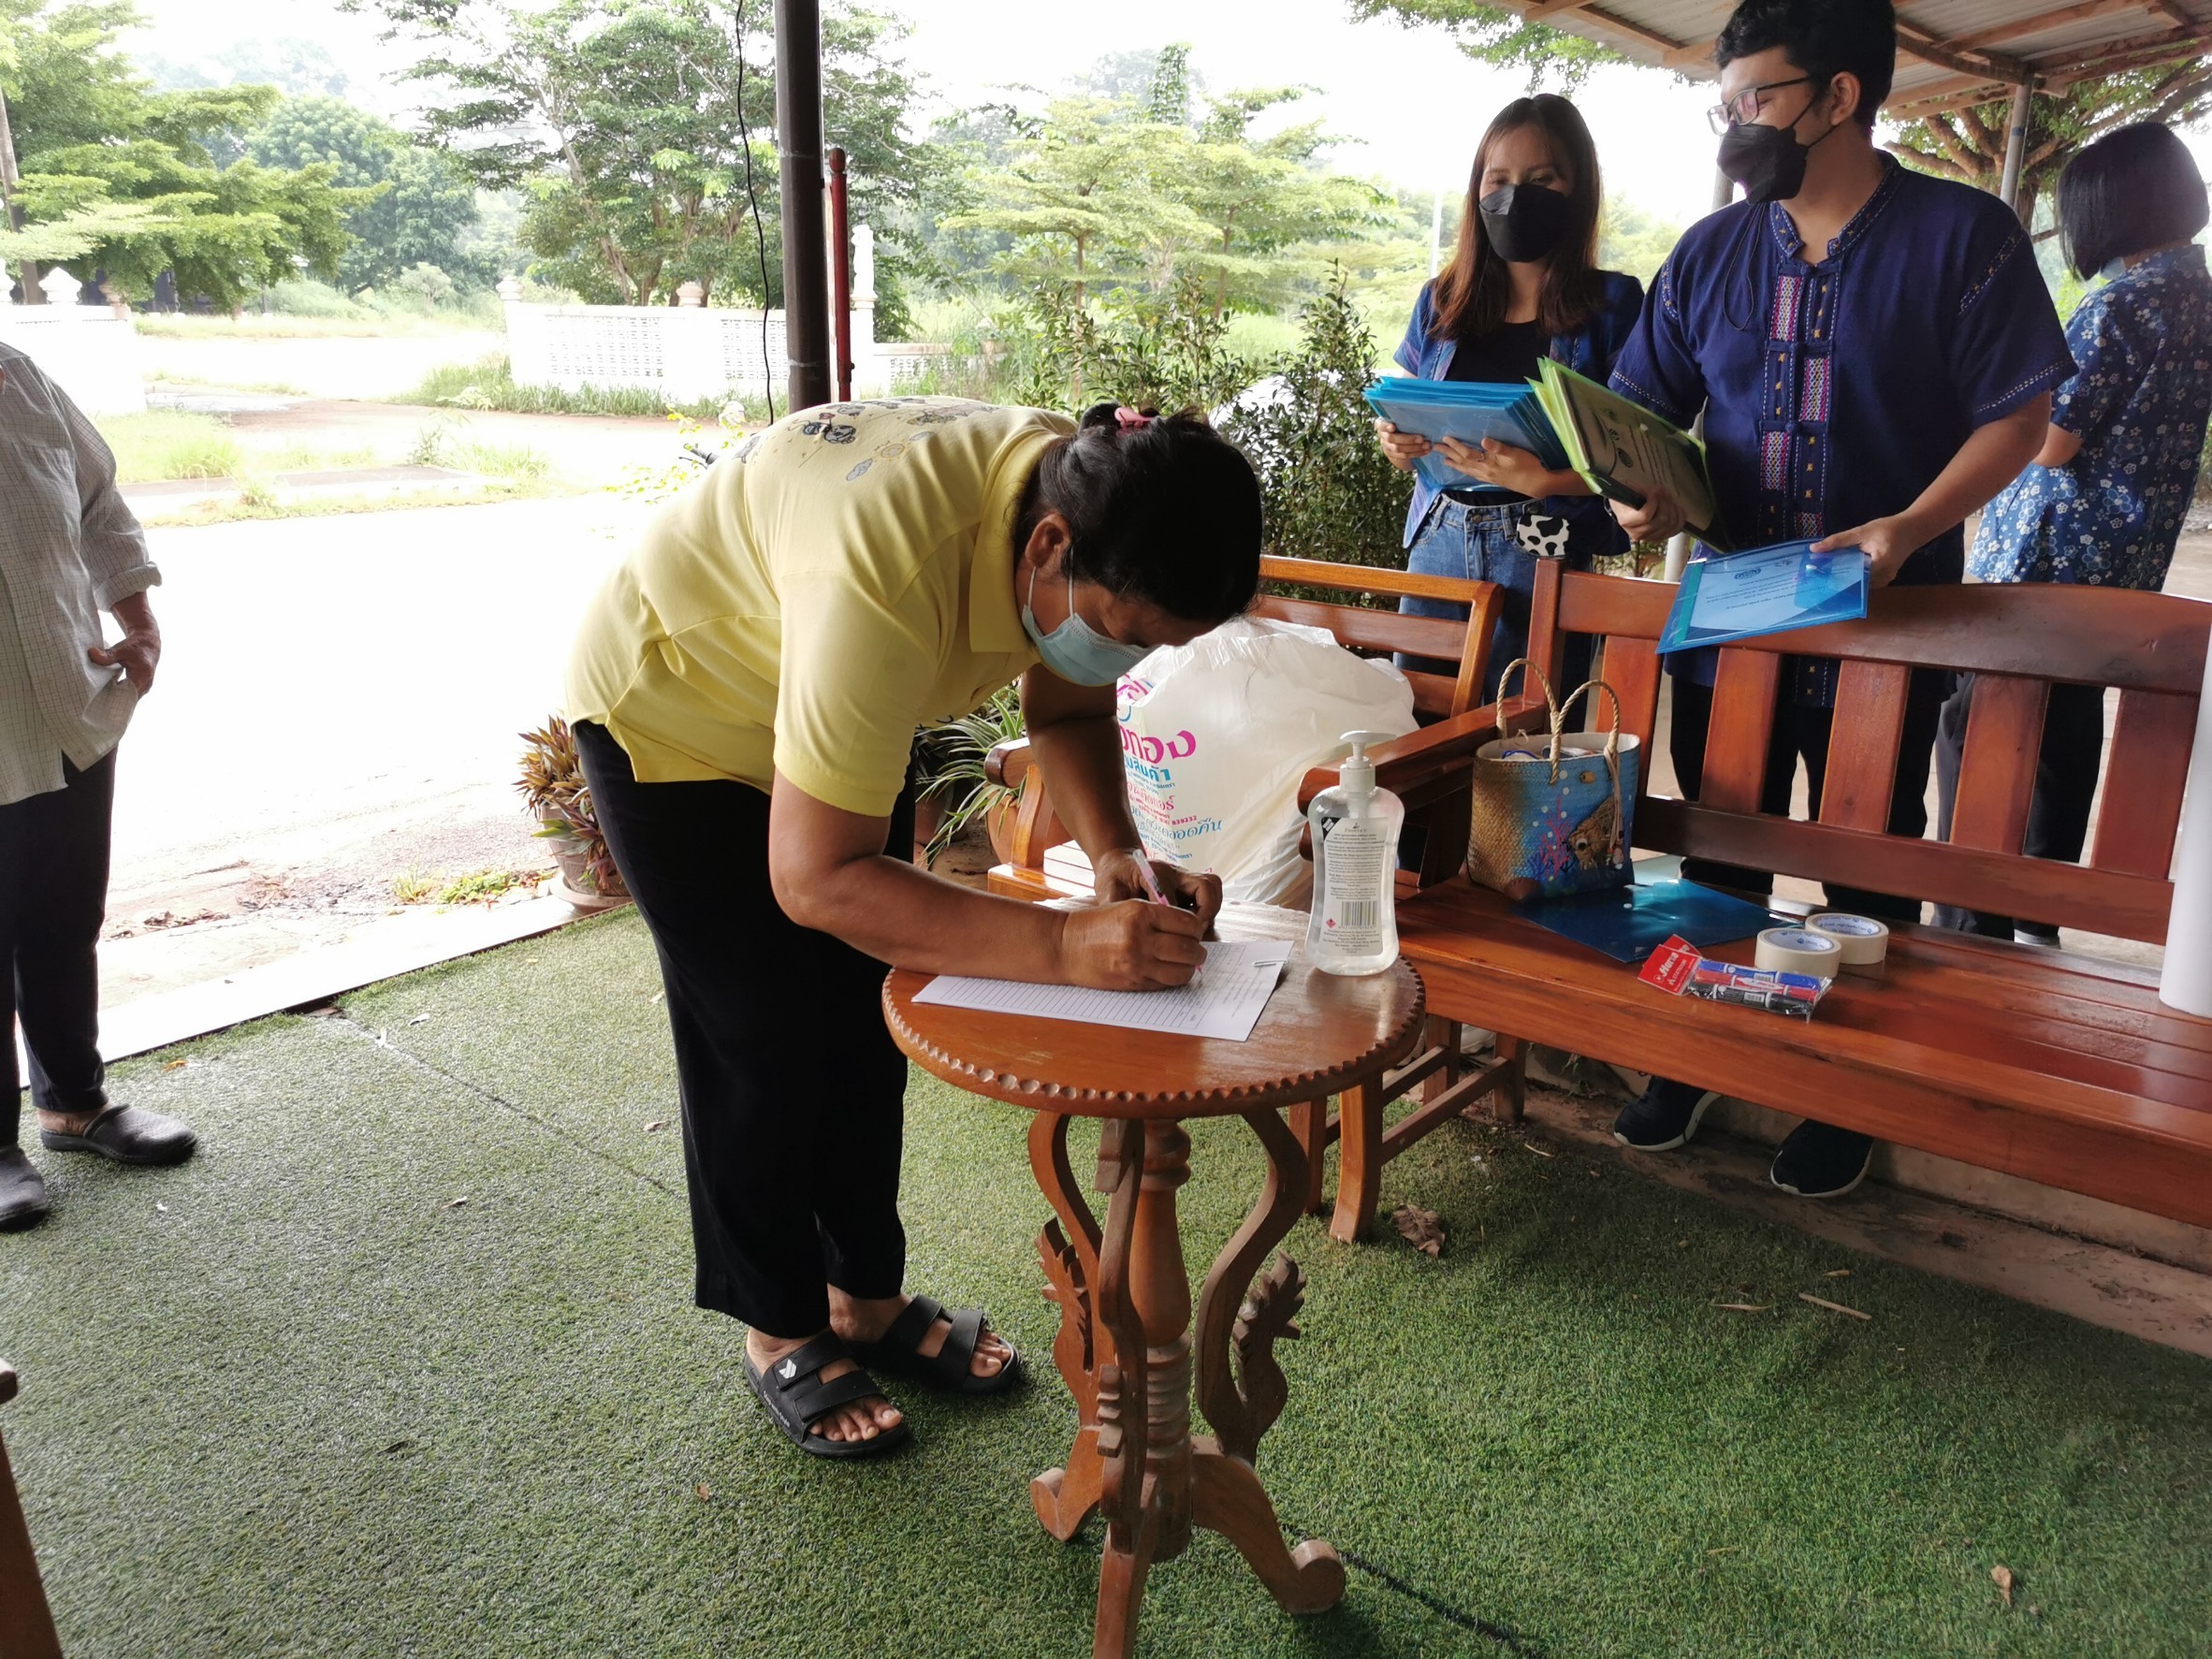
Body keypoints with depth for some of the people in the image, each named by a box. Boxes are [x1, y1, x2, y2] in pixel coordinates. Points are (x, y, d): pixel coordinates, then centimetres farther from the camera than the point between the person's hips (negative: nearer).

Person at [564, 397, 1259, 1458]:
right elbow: (814, 879, -40)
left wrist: (1117, 857, -24)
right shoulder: (890, 576, -45)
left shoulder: (1101, 516, -21)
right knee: (760, 1044, 0)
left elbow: (1068, 709, -5)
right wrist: (1064, 944, -47)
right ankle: (779, 1332, 22)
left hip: (843, 716, 7)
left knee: (866, 1023, 10)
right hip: (669, 710, -6)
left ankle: (868, 1295, 28)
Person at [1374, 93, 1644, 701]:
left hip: (1548, 556, -3)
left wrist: (1543, 479, -24)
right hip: (1438, 541, 4)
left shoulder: (1613, 304, -1)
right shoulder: (1441, 300, 11)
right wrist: (1395, 440, -4)